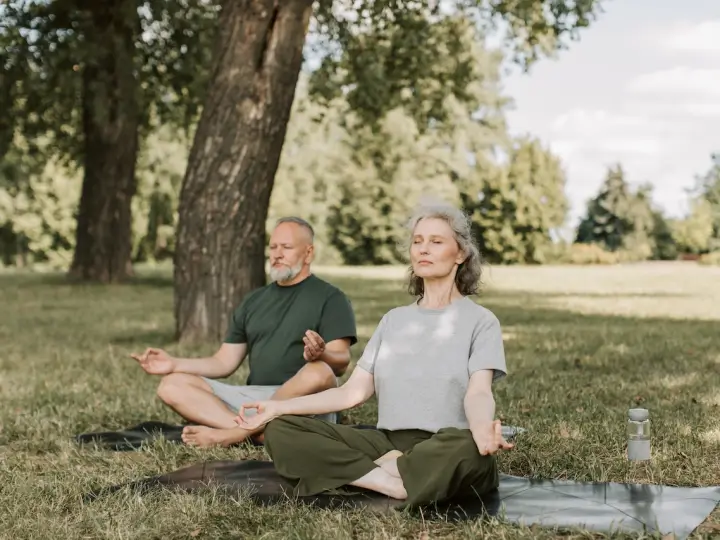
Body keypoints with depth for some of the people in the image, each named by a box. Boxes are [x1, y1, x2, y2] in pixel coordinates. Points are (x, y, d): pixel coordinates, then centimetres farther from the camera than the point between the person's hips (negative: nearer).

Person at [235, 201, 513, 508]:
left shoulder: (480, 320, 4)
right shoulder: (393, 320, 19)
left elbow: (478, 392, -13)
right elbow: (354, 391, 12)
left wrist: (483, 430, -38)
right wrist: (278, 406, 1)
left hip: (444, 449, -4)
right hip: (388, 442, 5)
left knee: (469, 449, -42)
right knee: (280, 430, -16)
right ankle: (397, 485, -25)